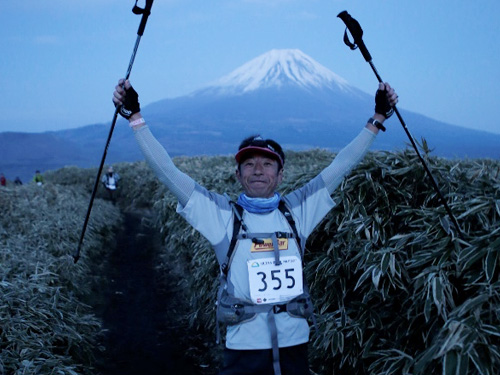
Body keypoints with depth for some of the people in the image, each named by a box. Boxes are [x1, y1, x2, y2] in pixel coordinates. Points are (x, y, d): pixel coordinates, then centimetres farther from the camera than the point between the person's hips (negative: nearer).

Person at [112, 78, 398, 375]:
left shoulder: (297, 209, 3)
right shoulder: (221, 214, -2)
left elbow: (342, 165, 6)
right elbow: (167, 171, -5)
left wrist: (378, 118, 6)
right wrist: (135, 117, -8)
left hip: (294, 342, 2)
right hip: (244, 346, -2)